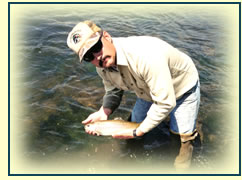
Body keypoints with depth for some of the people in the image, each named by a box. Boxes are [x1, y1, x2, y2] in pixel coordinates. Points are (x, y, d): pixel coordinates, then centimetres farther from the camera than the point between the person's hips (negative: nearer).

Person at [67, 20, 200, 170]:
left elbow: (165, 103, -39)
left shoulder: (147, 56, -45)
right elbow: (113, 92, -3)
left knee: (181, 133, -3)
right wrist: (103, 113, -24)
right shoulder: (102, 65, -20)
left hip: (183, 86, -5)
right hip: (149, 90, 6)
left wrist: (136, 132, -34)